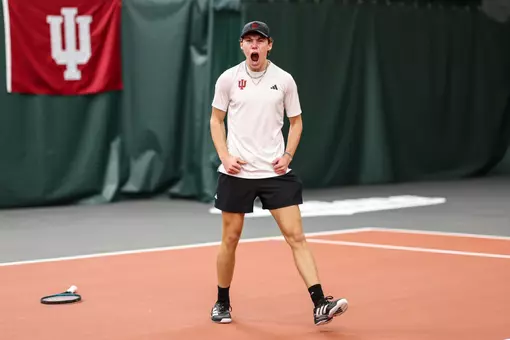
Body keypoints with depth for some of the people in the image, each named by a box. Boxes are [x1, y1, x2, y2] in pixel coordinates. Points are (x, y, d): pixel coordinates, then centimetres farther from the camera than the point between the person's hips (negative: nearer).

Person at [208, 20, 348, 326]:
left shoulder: (284, 80, 1)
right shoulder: (228, 79, 0)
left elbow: (296, 121, 11)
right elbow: (216, 120, 9)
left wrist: (288, 156, -3)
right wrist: (225, 157, -5)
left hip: (275, 172, 0)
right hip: (237, 173, 0)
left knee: (296, 236, -8)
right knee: (230, 240, 7)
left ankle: (320, 306, -12)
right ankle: (222, 303, 27)